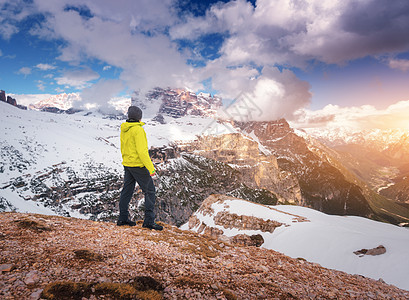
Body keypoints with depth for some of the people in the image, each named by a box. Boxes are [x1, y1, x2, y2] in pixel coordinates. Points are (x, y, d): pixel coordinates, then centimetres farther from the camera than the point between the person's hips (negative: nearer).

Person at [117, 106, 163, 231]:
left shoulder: (124, 130, 9)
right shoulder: (138, 129, -17)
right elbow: (142, 151, -23)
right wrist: (151, 168, -23)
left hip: (127, 164, 9)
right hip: (138, 165, -9)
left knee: (127, 190, 15)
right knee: (149, 191, -2)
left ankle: (123, 218, 23)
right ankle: (149, 220, -3)